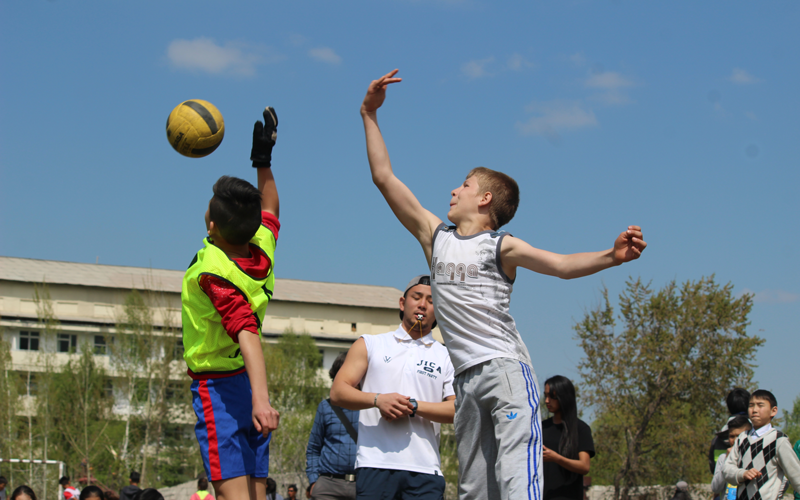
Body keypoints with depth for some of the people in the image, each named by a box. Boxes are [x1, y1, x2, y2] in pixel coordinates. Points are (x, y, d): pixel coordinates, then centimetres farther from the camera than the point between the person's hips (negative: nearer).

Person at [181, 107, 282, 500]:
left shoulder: (213, 272, -19)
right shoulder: (263, 247, 1)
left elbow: (247, 334, -31)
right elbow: (269, 210, 25)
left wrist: (260, 397, -40)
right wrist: (264, 161, 29)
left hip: (216, 387, -8)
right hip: (250, 385, 8)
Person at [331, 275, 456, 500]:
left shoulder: (447, 357, 17)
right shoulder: (369, 345, 17)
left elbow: (459, 408, 3)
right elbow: (338, 392, 7)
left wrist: (413, 406, -9)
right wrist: (377, 399, -10)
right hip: (375, 464, -1)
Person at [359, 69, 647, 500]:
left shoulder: (501, 247, 1)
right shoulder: (434, 236, 16)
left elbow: (561, 264, -13)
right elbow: (384, 178, 16)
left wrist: (611, 256, -32)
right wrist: (370, 115, 15)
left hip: (506, 368, -6)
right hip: (466, 379, 6)